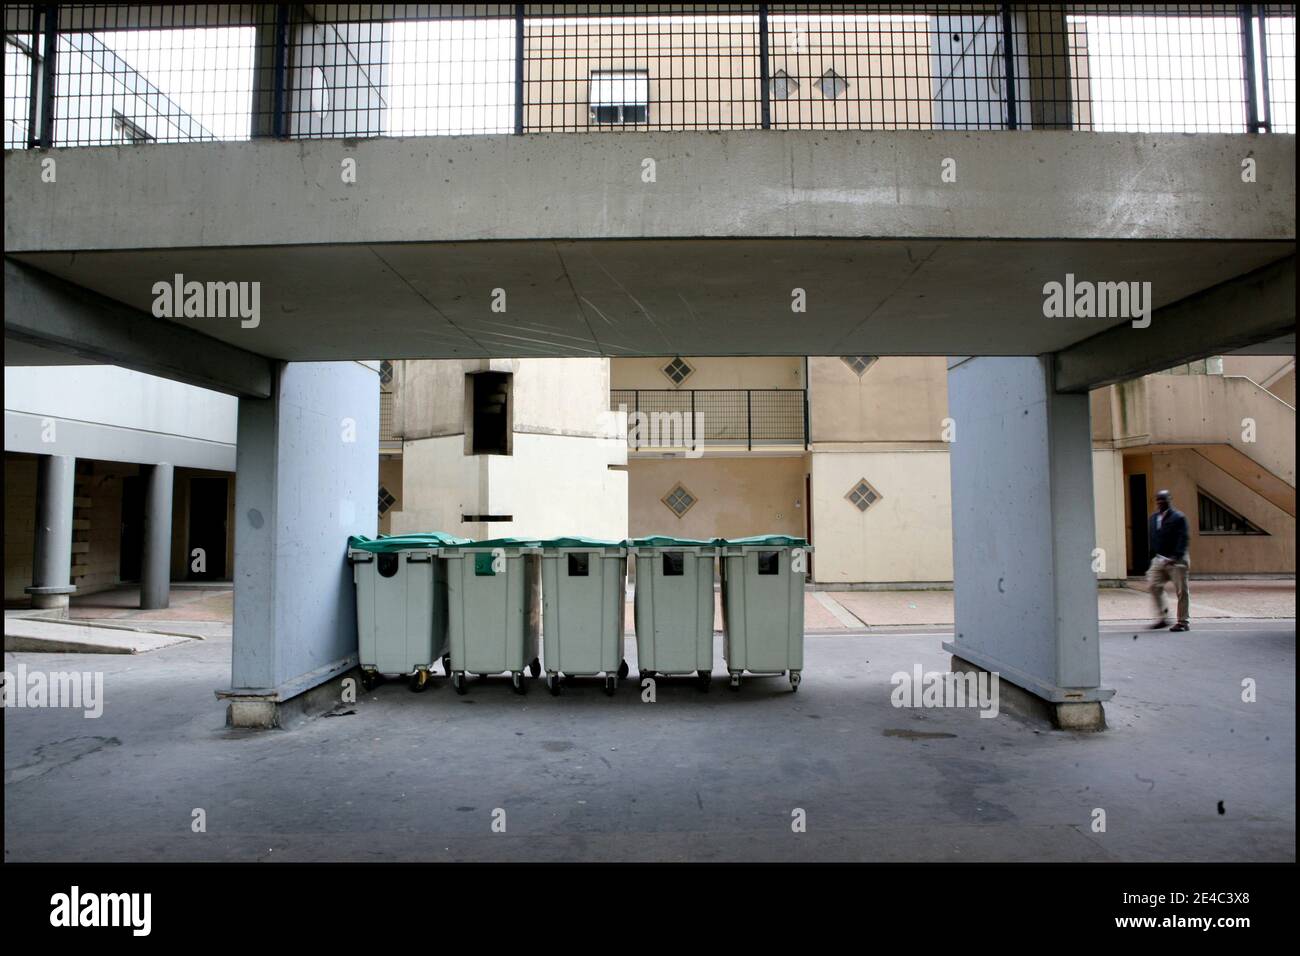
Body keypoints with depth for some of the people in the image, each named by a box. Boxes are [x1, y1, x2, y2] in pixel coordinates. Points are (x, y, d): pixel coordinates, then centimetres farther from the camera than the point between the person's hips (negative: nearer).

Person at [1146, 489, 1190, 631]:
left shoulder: (1178, 517, -6)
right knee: (1154, 585, -6)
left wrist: (1175, 557, -24)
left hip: (1176, 560, -6)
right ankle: (1162, 618, 4)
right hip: (1159, 559, 6)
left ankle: (1183, 622, 8)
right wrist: (1153, 557, 13)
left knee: (1181, 591, 0)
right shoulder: (1153, 518, 14)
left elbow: (1183, 539, -14)